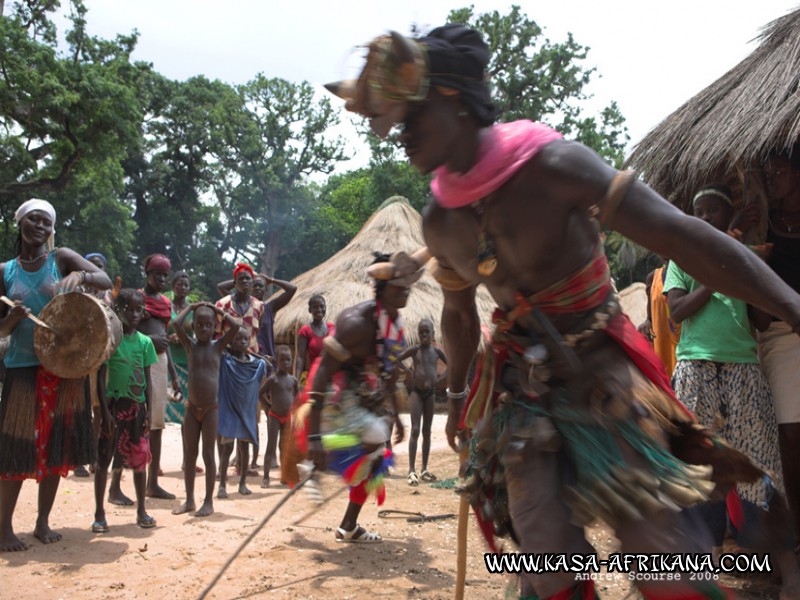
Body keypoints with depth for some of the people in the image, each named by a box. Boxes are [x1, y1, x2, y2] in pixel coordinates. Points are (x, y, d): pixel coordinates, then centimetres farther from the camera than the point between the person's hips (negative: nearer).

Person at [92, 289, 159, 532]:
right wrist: (105, 411, -11)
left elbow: (148, 380, 8)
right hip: (115, 404, -3)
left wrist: (149, 410, 0)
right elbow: (101, 378, -5)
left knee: (140, 458, 9)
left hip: (137, 406, 3)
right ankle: (99, 513, 12)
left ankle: (141, 511, 21)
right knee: (104, 459, 2)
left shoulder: (145, 342, 5)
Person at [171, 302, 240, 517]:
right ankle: (189, 500, 20)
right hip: (192, 408, 2)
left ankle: (209, 501, 12)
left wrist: (219, 310, -1)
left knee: (208, 455, 4)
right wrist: (191, 307, 1)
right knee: (189, 456, 9)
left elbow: (235, 326, -14)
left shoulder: (218, 345, 1)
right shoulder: (190, 345, 3)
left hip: (211, 409, -2)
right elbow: (177, 324, -11)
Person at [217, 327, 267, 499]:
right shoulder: (224, 359, -9)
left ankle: (243, 483, 22)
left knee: (245, 447, 11)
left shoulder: (257, 364, 1)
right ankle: (222, 484, 8)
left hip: (247, 410, 3)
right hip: (229, 409, -3)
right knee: (227, 447, -2)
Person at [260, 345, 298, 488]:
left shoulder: (293, 379, 1)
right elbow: (260, 393, -10)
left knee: (284, 447, 12)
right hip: (274, 416, -5)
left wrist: (291, 404, 8)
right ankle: (266, 477, 0)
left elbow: (297, 393, 19)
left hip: (287, 417, 5)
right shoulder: (273, 379, -13)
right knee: (271, 447, -4)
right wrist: (268, 406, -7)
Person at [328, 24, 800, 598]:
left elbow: (681, 233, -24)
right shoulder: (439, 223, 0)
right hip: (521, 391, 5)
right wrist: (457, 395, 28)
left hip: (603, 378, -4)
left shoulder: (551, 165, -18)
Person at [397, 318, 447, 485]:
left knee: (427, 431, 9)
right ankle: (412, 470, -11)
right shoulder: (414, 350, -5)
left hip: (431, 392, 3)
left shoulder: (437, 351, 3)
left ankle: (424, 469, 16)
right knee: (415, 430, -10)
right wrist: (407, 372, -7)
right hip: (416, 392, -3)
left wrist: (440, 379, 0)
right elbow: (395, 359, -6)